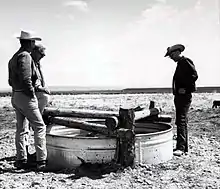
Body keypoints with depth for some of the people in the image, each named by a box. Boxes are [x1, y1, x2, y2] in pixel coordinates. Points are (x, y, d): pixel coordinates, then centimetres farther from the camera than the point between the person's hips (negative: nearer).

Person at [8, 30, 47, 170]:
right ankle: (41, 161, -7)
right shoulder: (25, 56, -13)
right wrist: (32, 93, -13)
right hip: (25, 97, -9)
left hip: (15, 96, 9)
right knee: (40, 127, -5)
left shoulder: (14, 58, 17)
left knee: (21, 129, 12)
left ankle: (21, 160, 15)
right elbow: (25, 78, -23)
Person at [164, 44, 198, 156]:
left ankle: (181, 148, -13)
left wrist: (185, 88, -19)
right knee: (181, 122, 12)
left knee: (181, 121, -13)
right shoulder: (180, 64, 19)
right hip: (179, 96, 10)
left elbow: (194, 75, -20)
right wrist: (176, 90, 11)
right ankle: (184, 147, 19)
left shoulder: (186, 61, -9)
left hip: (185, 96, -10)